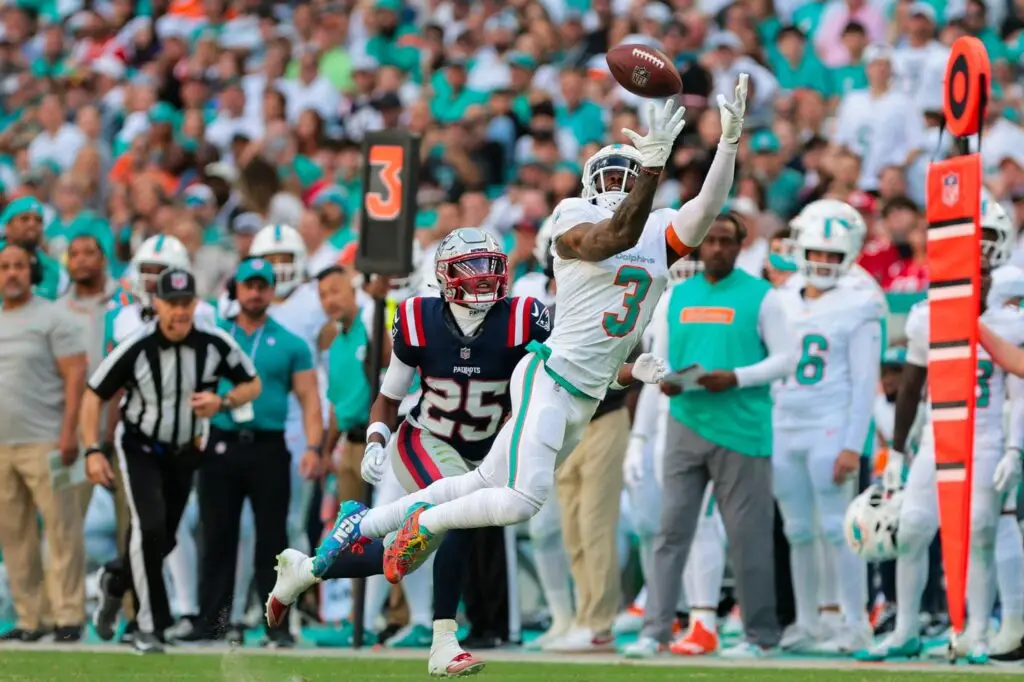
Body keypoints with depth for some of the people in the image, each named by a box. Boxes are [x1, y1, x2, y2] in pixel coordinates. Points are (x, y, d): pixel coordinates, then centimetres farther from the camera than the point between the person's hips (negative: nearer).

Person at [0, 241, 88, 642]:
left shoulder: (53, 317, -1)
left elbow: (75, 376, -7)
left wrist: (68, 433, -16)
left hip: (43, 442, -6)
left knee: (61, 530, -7)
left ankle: (68, 616, -5)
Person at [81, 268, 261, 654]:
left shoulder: (216, 344, -17)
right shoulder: (136, 348, -23)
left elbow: (252, 384, -2)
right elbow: (94, 395, -13)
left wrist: (222, 402, -22)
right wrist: (93, 451, -20)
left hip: (184, 452, 4)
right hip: (139, 448, -4)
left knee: (164, 540, 12)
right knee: (150, 528, -21)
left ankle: (116, 583, 43)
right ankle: (149, 625, -11)